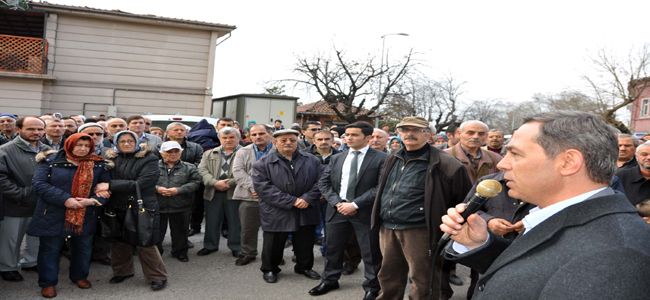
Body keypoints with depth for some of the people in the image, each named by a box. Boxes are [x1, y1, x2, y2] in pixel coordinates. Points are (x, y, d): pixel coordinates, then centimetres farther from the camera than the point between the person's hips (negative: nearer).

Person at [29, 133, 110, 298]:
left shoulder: (98, 165, 1)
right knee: (50, 249, 8)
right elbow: (39, 184, -13)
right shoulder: (51, 161, -6)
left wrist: (92, 200, -18)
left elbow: (106, 187, 2)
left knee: (83, 247, 15)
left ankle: (79, 276, 37)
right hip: (53, 215, -2)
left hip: (85, 216, 3)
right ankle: (48, 282, 24)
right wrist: (65, 199, -22)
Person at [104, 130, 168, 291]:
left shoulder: (149, 159, -8)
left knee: (145, 245, 0)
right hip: (117, 209, 4)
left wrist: (111, 185, -18)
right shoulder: (111, 158, 7)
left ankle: (157, 276, 15)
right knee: (120, 243, 15)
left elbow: (140, 184, -17)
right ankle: (122, 271, 37)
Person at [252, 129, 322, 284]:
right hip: (276, 213, -2)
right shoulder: (263, 163, -5)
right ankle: (269, 269, 31)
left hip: (306, 212, 3)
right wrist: (291, 201, -18)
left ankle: (304, 267, 37)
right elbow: (263, 187, -14)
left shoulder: (312, 161, 5)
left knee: (305, 244, 15)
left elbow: (319, 182, 2)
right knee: (273, 246, 10)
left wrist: (307, 198, -16)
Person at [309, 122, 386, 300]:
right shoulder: (337, 158, 9)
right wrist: (337, 203, -8)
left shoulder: (380, 158, -7)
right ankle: (330, 280, 35)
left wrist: (355, 204, -17)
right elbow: (323, 183, 7)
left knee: (370, 252, 7)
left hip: (365, 212, -4)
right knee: (333, 249, 15)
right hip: (338, 210, 4)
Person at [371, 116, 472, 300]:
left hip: (419, 231, -6)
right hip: (387, 229, 7)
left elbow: (465, 199, -7)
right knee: (388, 278, 20)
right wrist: (380, 219, 20)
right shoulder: (393, 160, 11)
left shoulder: (443, 163, -11)